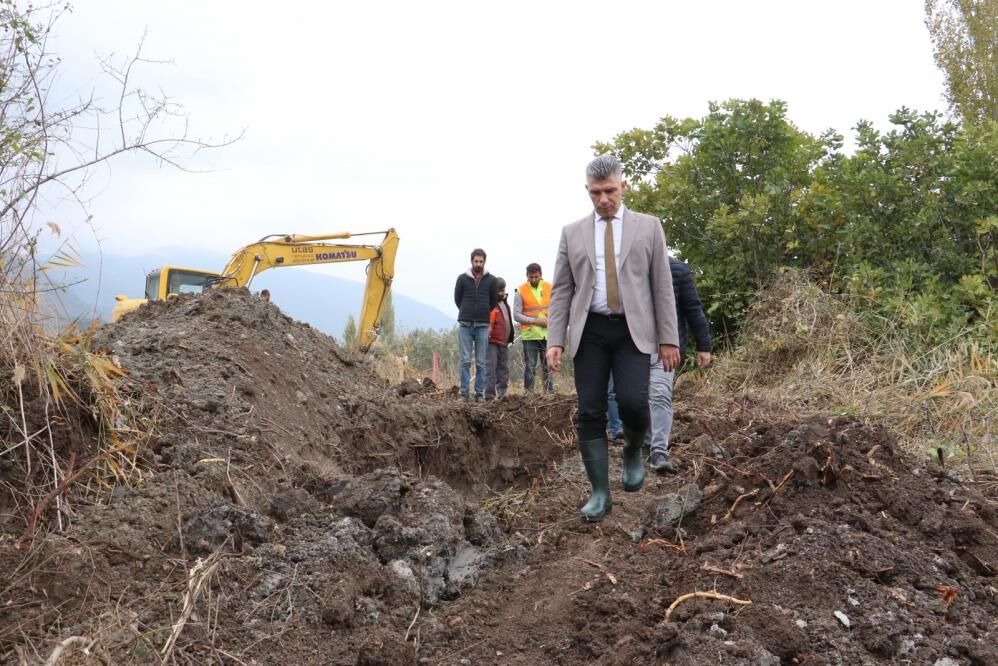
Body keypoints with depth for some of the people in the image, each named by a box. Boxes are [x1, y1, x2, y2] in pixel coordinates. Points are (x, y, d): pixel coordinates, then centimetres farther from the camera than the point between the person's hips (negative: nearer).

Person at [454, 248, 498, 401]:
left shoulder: (491, 280, 4)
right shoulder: (462, 278, 4)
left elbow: (494, 301, 12)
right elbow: (457, 299, 11)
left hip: (483, 325, 0)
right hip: (465, 325, 0)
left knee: (481, 362, 2)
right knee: (465, 361, -1)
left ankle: (480, 393, 6)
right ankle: (464, 392, 2)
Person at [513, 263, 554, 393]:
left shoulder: (549, 288, 6)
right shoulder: (521, 291, -2)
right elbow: (516, 315, -6)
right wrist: (535, 321, -14)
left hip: (547, 334, 2)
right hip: (530, 335, -2)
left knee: (548, 367, 6)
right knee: (529, 367, 1)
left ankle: (550, 393, 10)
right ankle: (528, 394, 4)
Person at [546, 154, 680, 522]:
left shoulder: (648, 226, 8)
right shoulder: (572, 232, 11)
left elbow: (662, 286, 5)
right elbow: (561, 291, 8)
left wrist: (669, 338, -1)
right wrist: (555, 340, -2)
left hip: (632, 330, -1)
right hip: (589, 331, 2)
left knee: (632, 402, -16)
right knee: (590, 413, -2)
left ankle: (633, 453, 17)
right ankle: (600, 492, 7)